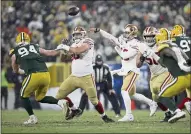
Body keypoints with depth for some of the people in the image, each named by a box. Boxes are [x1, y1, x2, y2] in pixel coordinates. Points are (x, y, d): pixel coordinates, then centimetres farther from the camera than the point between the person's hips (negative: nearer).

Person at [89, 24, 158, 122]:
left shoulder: (136, 44, -15)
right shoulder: (123, 42, 9)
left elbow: (125, 55, -20)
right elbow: (110, 37, 7)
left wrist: (117, 49, -5)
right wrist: (98, 30, 1)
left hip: (132, 71, -9)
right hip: (126, 71, 9)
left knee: (124, 91, -19)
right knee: (132, 94, 16)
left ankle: (129, 115, -17)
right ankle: (151, 103, 31)